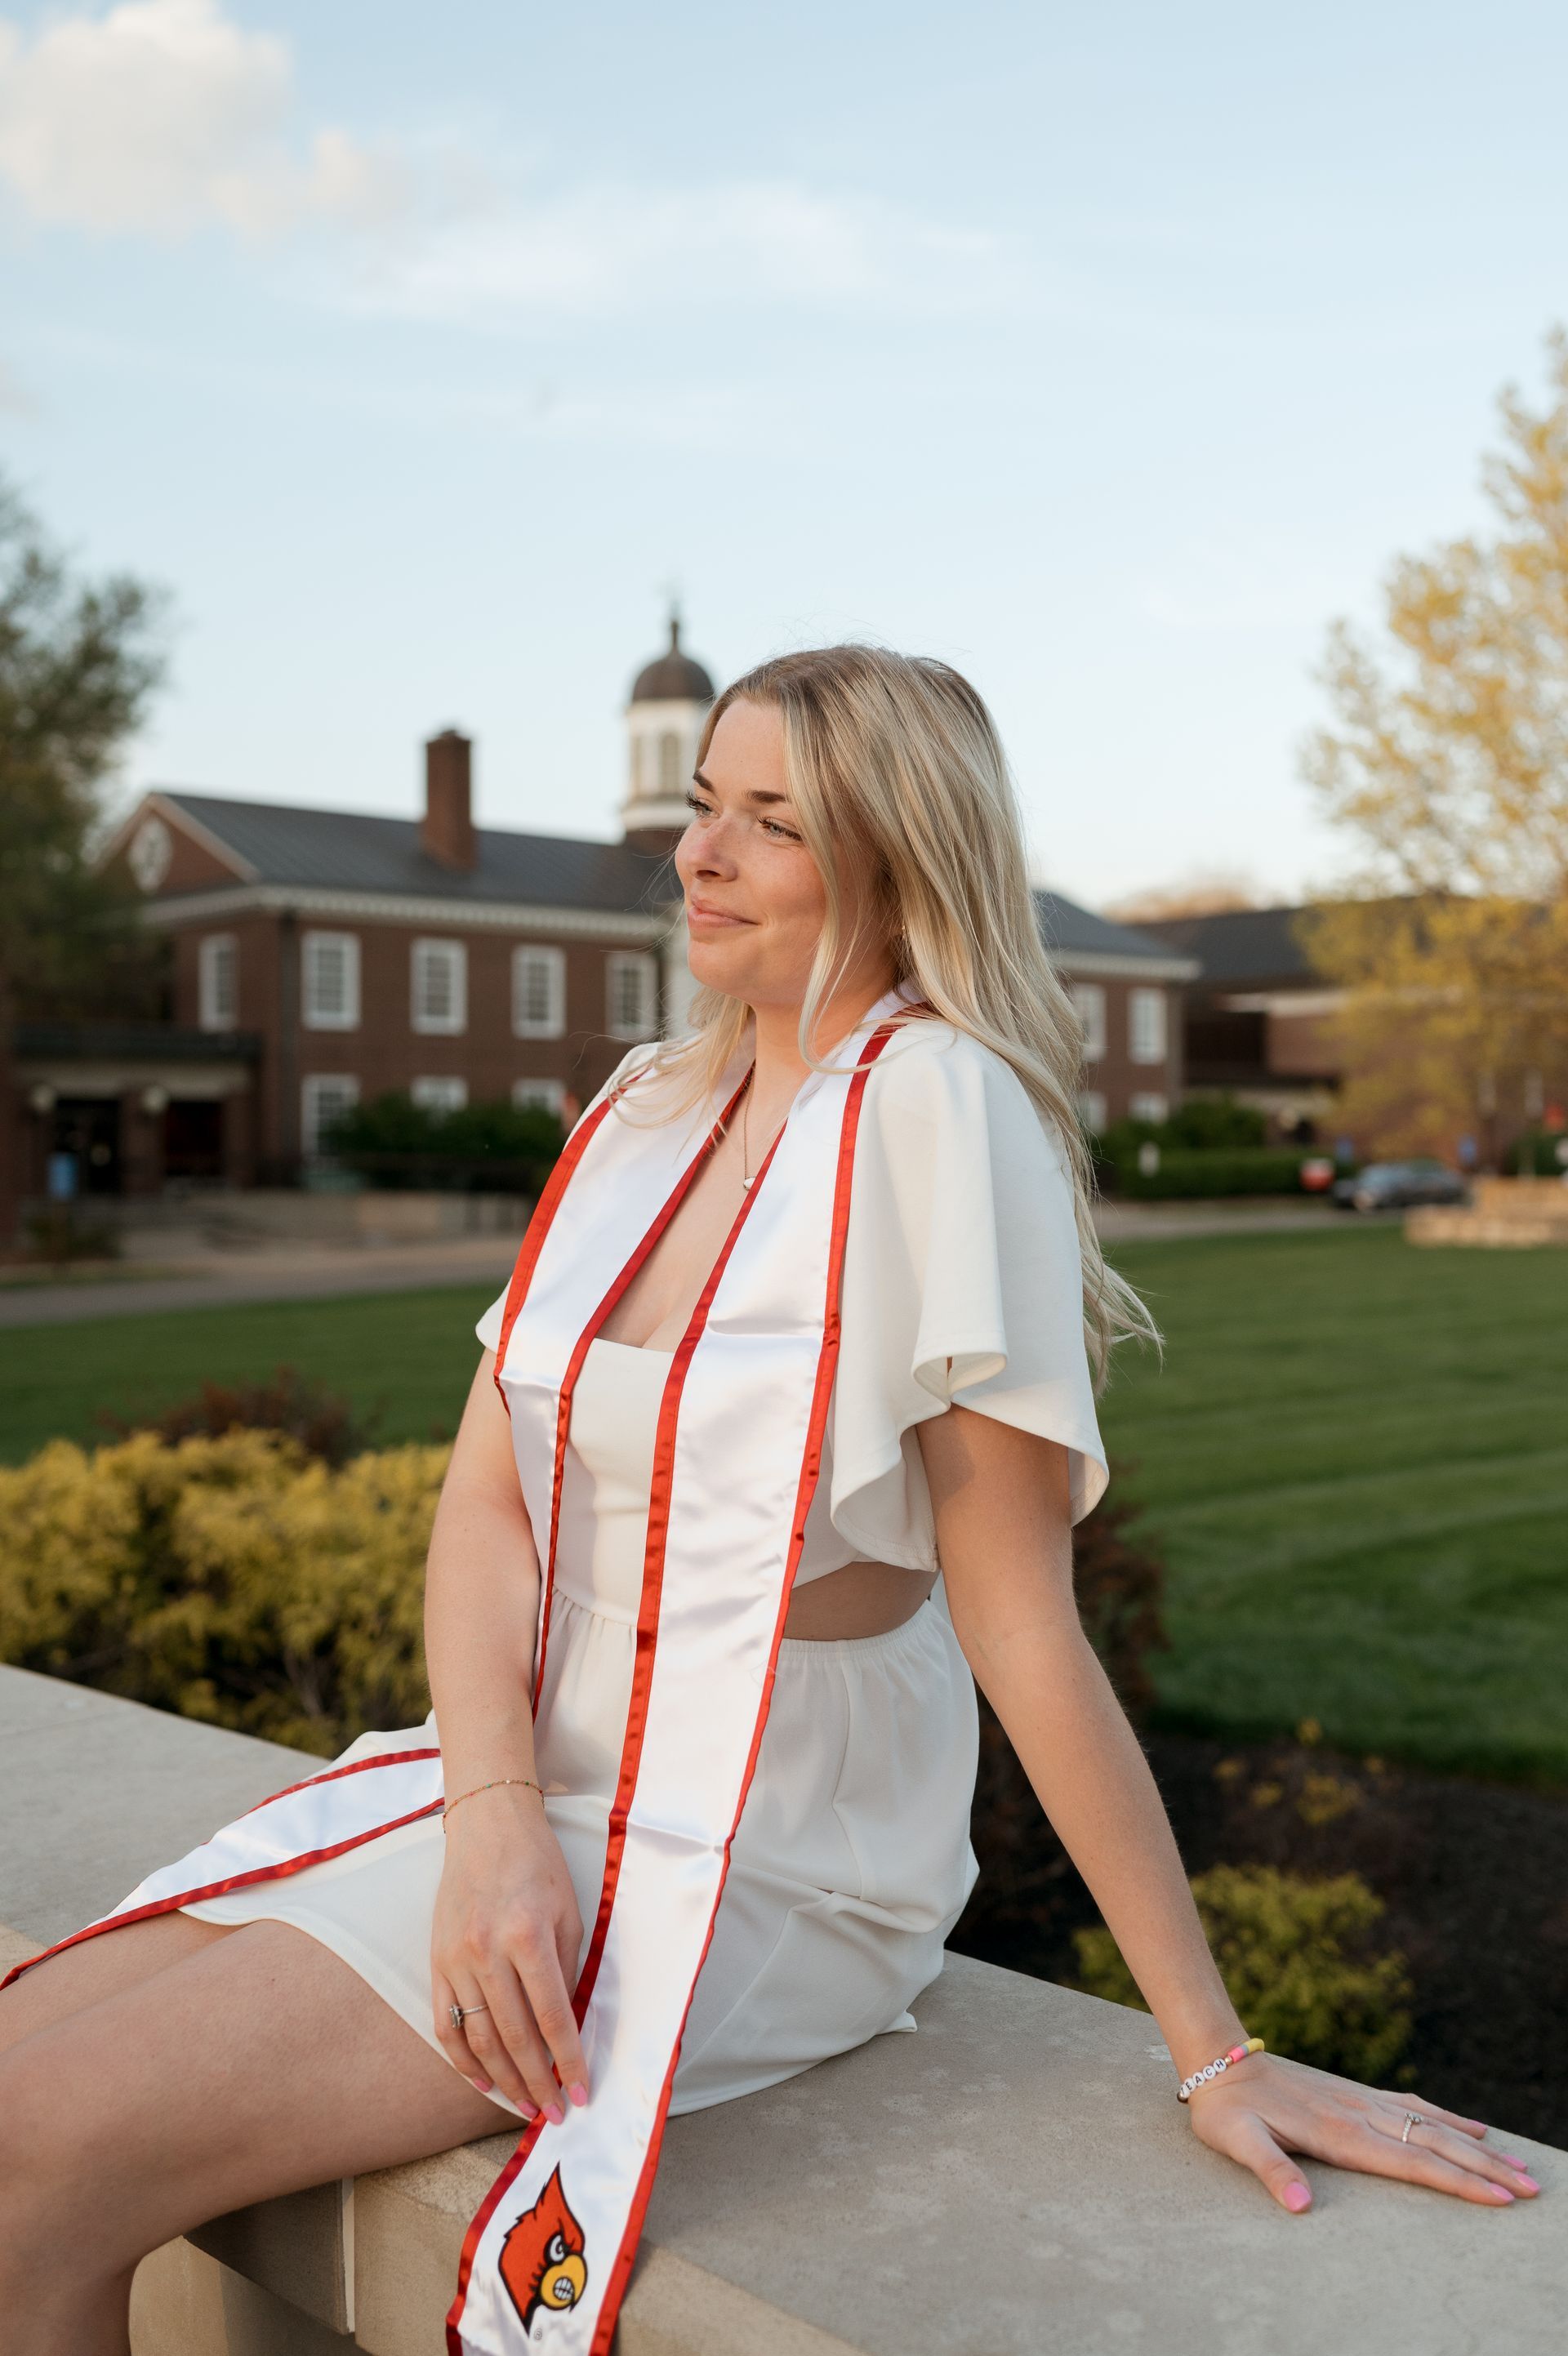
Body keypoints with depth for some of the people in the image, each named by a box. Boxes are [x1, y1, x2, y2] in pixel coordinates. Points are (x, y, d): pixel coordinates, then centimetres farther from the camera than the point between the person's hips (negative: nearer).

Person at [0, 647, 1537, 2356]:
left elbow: (1023, 1630, -15)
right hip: (533, 1784, 7)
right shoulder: (648, 1107, 6)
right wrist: (495, 1812, -15)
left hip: (755, 1860, -7)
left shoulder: (935, 1107, -17)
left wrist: (1221, 2061, -13)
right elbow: (486, 1496, 1)